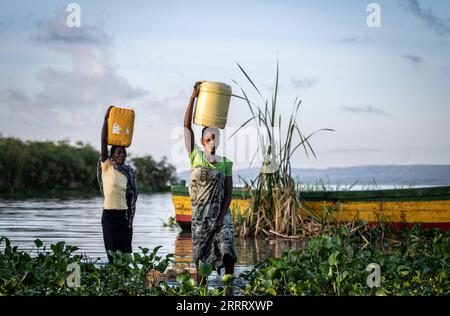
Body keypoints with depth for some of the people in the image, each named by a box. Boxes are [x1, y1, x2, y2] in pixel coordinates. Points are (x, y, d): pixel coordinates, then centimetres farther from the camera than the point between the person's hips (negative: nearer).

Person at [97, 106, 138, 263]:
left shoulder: (129, 172, 7)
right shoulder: (106, 166, -2)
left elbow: (132, 195, 9)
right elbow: (103, 141, -11)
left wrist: (131, 219, 4)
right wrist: (106, 119, -17)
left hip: (125, 215, 3)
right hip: (109, 215, -3)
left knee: (126, 253, 2)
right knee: (112, 253, -3)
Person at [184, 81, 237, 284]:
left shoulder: (226, 163, 3)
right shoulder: (196, 157, 1)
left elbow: (229, 192, -1)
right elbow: (187, 126, -6)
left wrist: (222, 216, -14)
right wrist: (194, 97, -11)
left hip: (221, 214, 0)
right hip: (200, 215, 0)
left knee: (227, 251, -15)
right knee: (201, 256, 4)